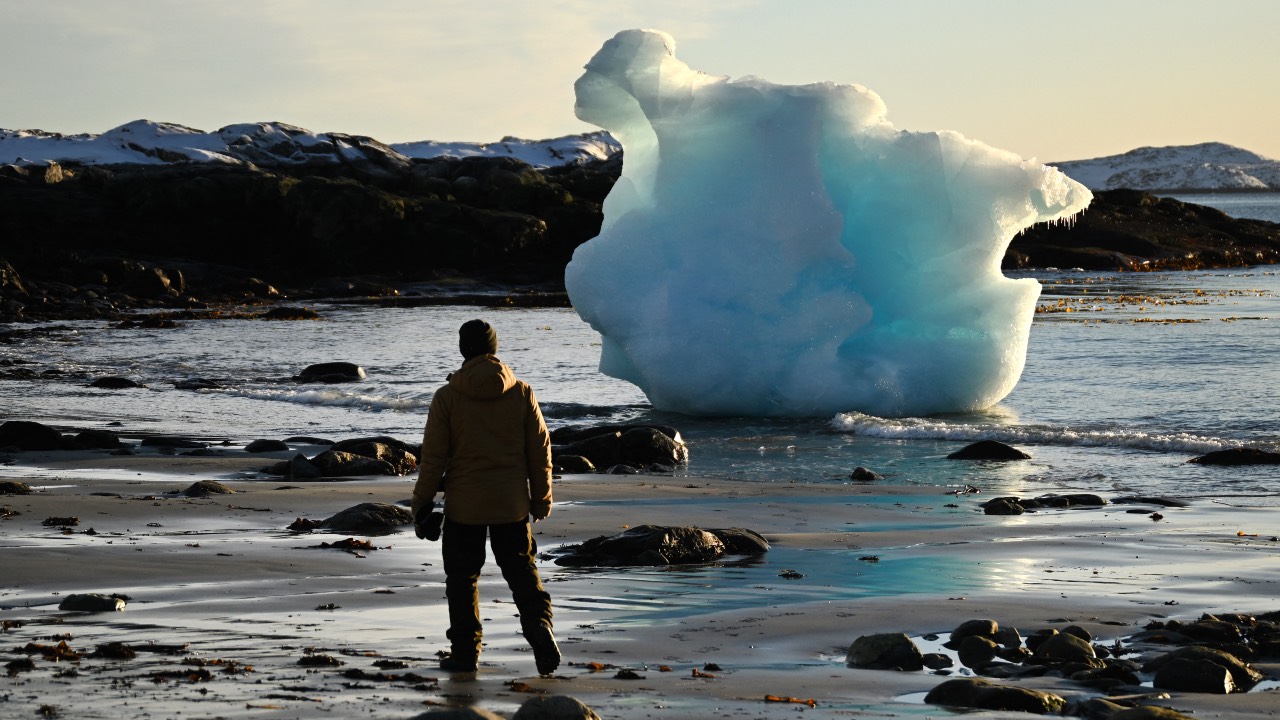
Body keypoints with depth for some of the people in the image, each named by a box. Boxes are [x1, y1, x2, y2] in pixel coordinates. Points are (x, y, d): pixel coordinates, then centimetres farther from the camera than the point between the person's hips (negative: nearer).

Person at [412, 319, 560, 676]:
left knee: (462, 576, 9)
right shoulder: (521, 392, -2)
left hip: (464, 503, -2)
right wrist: (541, 497, 13)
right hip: (512, 503, 2)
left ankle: (466, 650, 11)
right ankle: (540, 629, -9)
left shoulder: (447, 397, -8)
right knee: (522, 571, 11)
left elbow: (433, 456, -6)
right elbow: (540, 449, 2)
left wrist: (422, 500, 5)